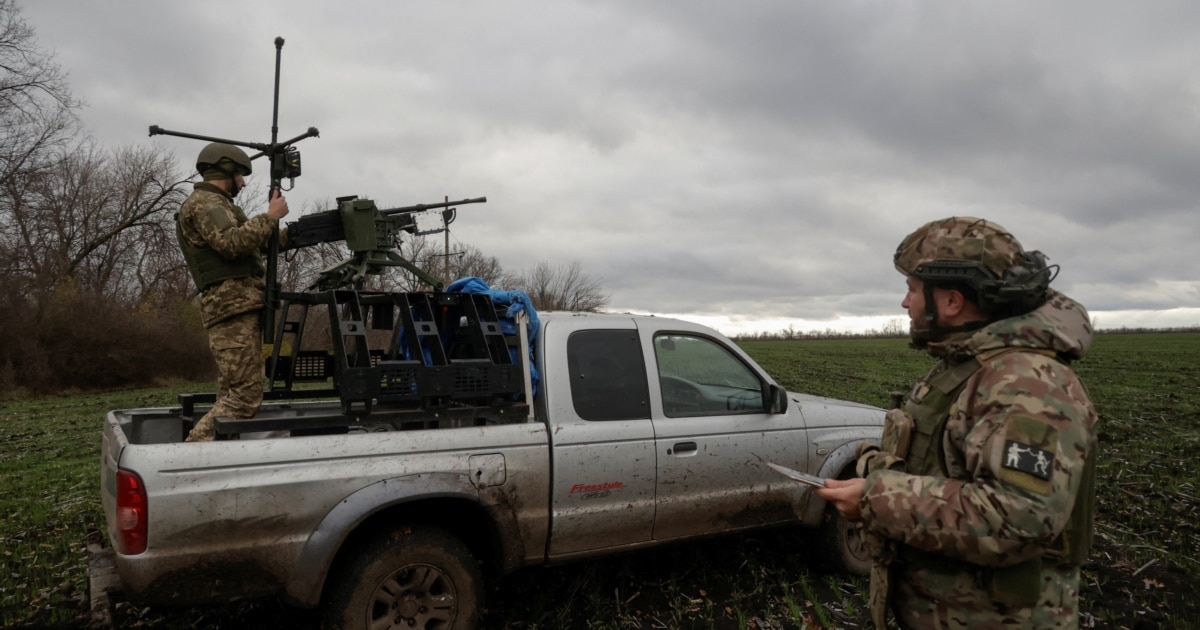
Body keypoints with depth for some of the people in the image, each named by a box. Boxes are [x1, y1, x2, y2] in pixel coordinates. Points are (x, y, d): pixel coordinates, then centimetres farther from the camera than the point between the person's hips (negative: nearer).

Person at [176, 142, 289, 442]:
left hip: (240, 308, 11)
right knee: (245, 397, -15)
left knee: (232, 394, 9)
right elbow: (234, 243, -22)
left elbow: (252, 243, 30)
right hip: (233, 308, -11)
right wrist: (271, 216, -12)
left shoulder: (216, 203, 26)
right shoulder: (204, 203, -5)